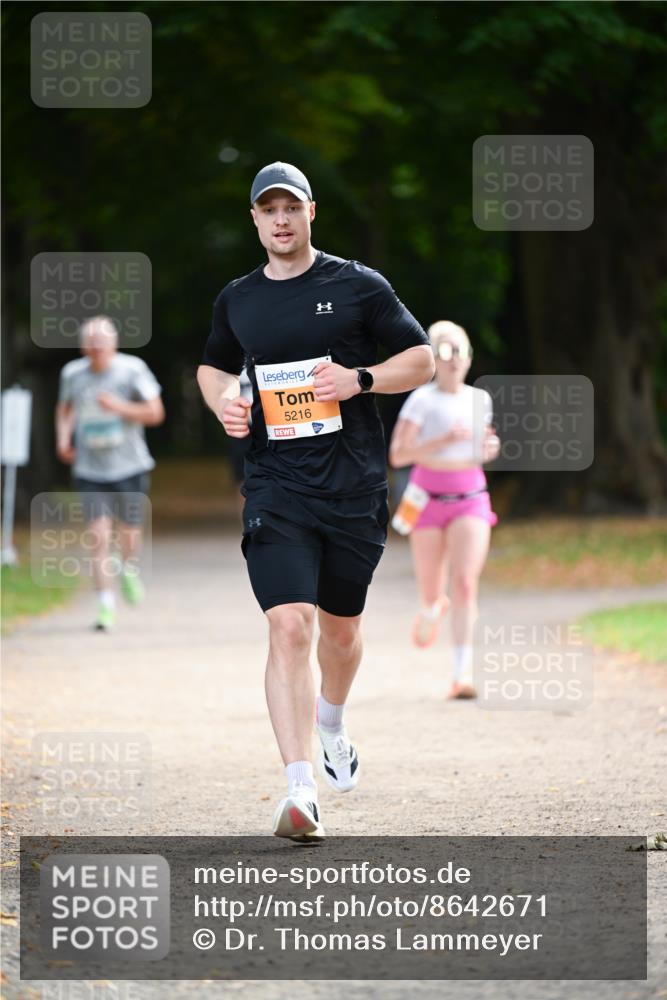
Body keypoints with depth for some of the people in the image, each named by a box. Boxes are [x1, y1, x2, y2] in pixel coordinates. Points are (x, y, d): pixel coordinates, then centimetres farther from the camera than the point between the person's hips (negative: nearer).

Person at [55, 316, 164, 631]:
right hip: (89, 471, 1)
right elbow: (65, 408, 20)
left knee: (129, 531, 10)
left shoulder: (132, 369, -8)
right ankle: (106, 607, -7)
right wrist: (63, 438, 2)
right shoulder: (73, 373, 1)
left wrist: (120, 407, -20)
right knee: (98, 537, -10)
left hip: (129, 466, -1)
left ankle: (129, 570, 45)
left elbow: (155, 413, -6)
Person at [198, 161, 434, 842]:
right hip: (275, 487, 0)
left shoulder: (359, 287, 1)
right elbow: (213, 366, 26)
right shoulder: (237, 300, 9)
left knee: (340, 626, 14)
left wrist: (359, 379, -13)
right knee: (288, 625, -16)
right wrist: (224, 401, 3)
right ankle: (300, 790, -22)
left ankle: (331, 725, 47)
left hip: (354, 485, 0)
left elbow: (422, 361, 4)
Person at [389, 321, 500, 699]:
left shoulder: (480, 399, 6)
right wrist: (444, 440, -23)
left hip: (471, 500, 1)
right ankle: (433, 608, 49)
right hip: (429, 500, -1)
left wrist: (490, 448, 0)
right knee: (431, 591, 8)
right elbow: (398, 455, -14)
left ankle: (463, 674, -21)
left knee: (466, 583, -18)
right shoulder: (422, 401, -7)